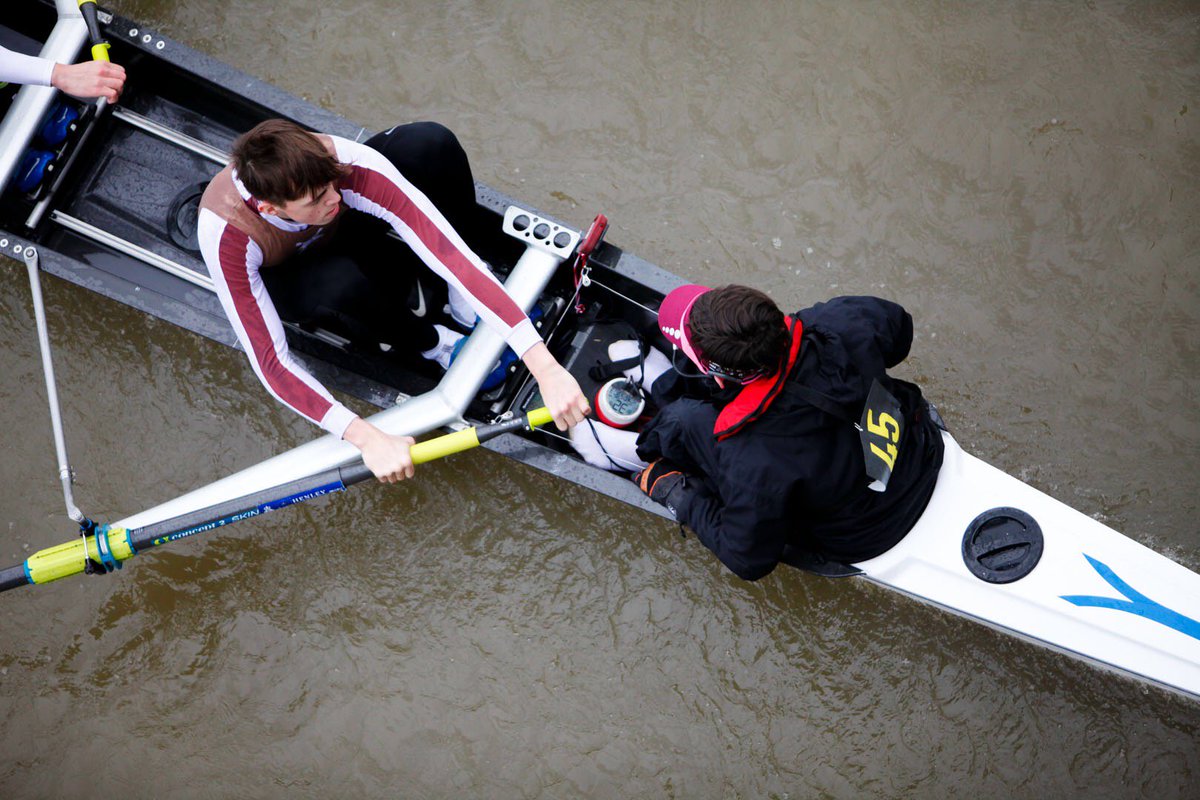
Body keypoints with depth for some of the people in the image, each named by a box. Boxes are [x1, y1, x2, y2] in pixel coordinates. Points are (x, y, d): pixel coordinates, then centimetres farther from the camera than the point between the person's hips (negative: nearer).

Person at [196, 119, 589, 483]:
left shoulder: (344, 163, -39)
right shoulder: (225, 232, -41)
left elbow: (449, 254, -44)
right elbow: (269, 361, -38)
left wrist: (546, 368, -50)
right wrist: (368, 438, -47)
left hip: (344, 225, 2)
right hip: (284, 276, -2)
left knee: (429, 142, -29)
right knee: (342, 286, -41)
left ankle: (459, 298, -6)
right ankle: (432, 342, -7)